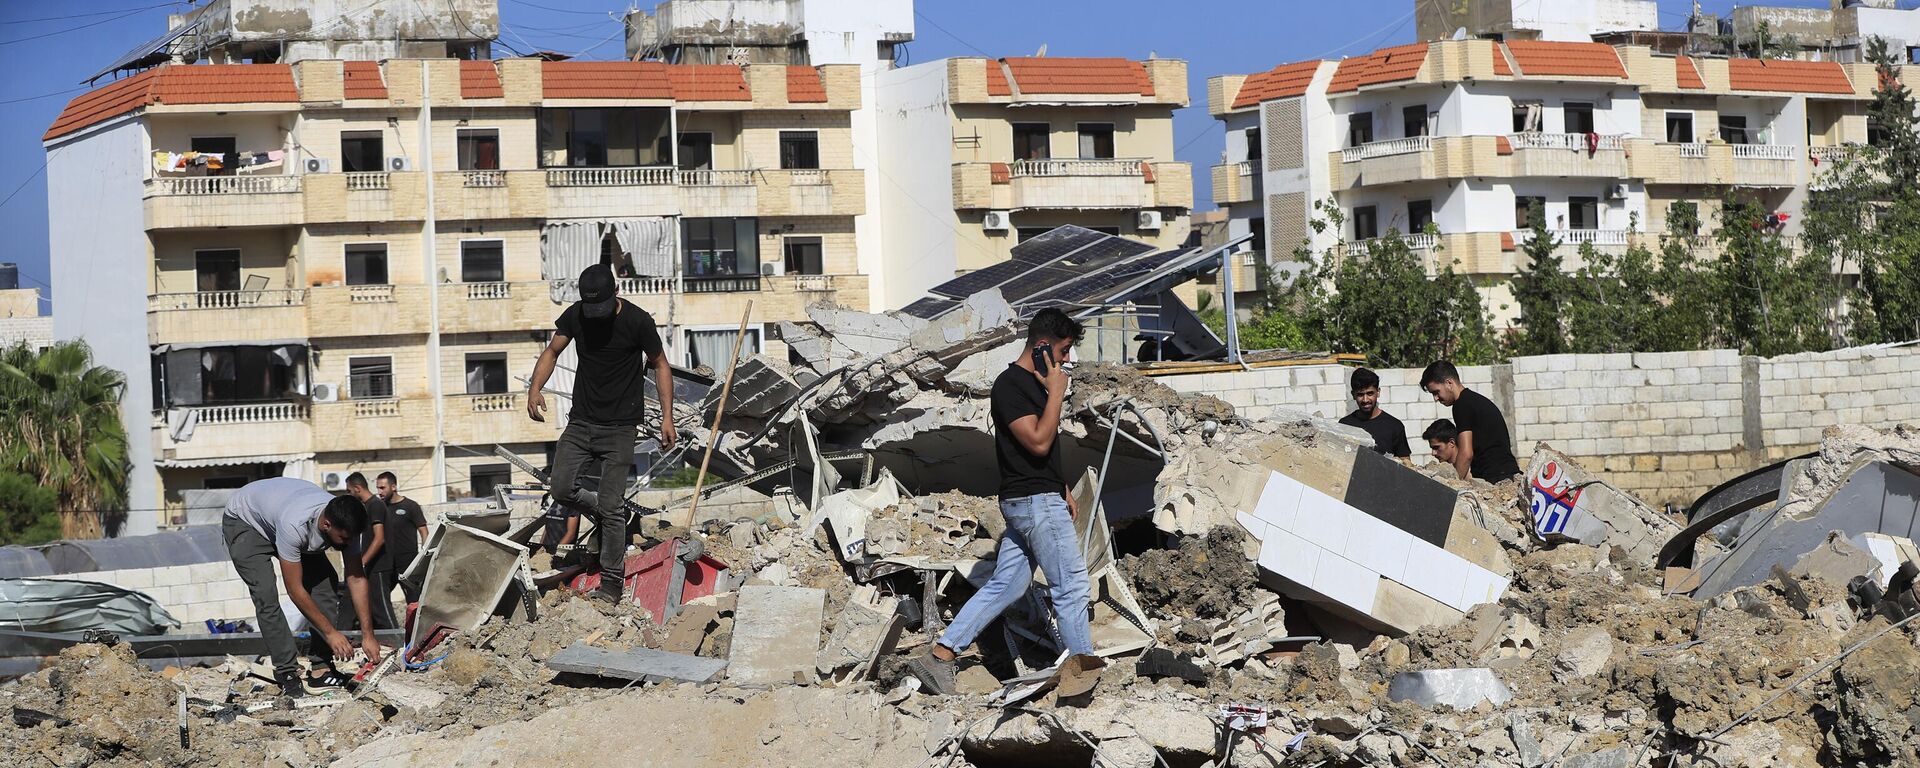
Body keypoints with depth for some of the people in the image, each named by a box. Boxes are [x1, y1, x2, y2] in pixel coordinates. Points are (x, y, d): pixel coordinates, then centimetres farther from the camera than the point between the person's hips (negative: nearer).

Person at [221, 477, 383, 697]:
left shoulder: (344, 523, -26)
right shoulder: (295, 526, -44)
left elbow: (357, 579, -18)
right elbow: (295, 590, -34)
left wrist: (368, 634, -21)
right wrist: (330, 632, -29)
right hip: (244, 520, -6)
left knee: (326, 581, -8)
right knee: (266, 595, -22)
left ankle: (322, 668, -6)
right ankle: (288, 674, -15)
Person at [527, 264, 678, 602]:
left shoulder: (638, 321, -11)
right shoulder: (575, 315, -1)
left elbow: (660, 365, -2)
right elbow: (552, 352, 10)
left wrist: (667, 417, -7)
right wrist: (535, 388, -9)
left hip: (620, 426, -5)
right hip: (581, 421, 5)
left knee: (611, 505, -7)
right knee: (560, 488, -2)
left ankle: (613, 579, 2)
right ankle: (610, 510, 27)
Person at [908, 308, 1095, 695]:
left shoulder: (1035, 383, 16)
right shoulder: (1009, 386, -15)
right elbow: (1038, 442, -23)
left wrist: (1063, 490, 25)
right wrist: (1056, 392, -18)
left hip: (1034, 500, 10)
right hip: (1035, 501, -10)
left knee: (1005, 585, 9)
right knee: (1071, 586, -3)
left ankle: (939, 656, 7)